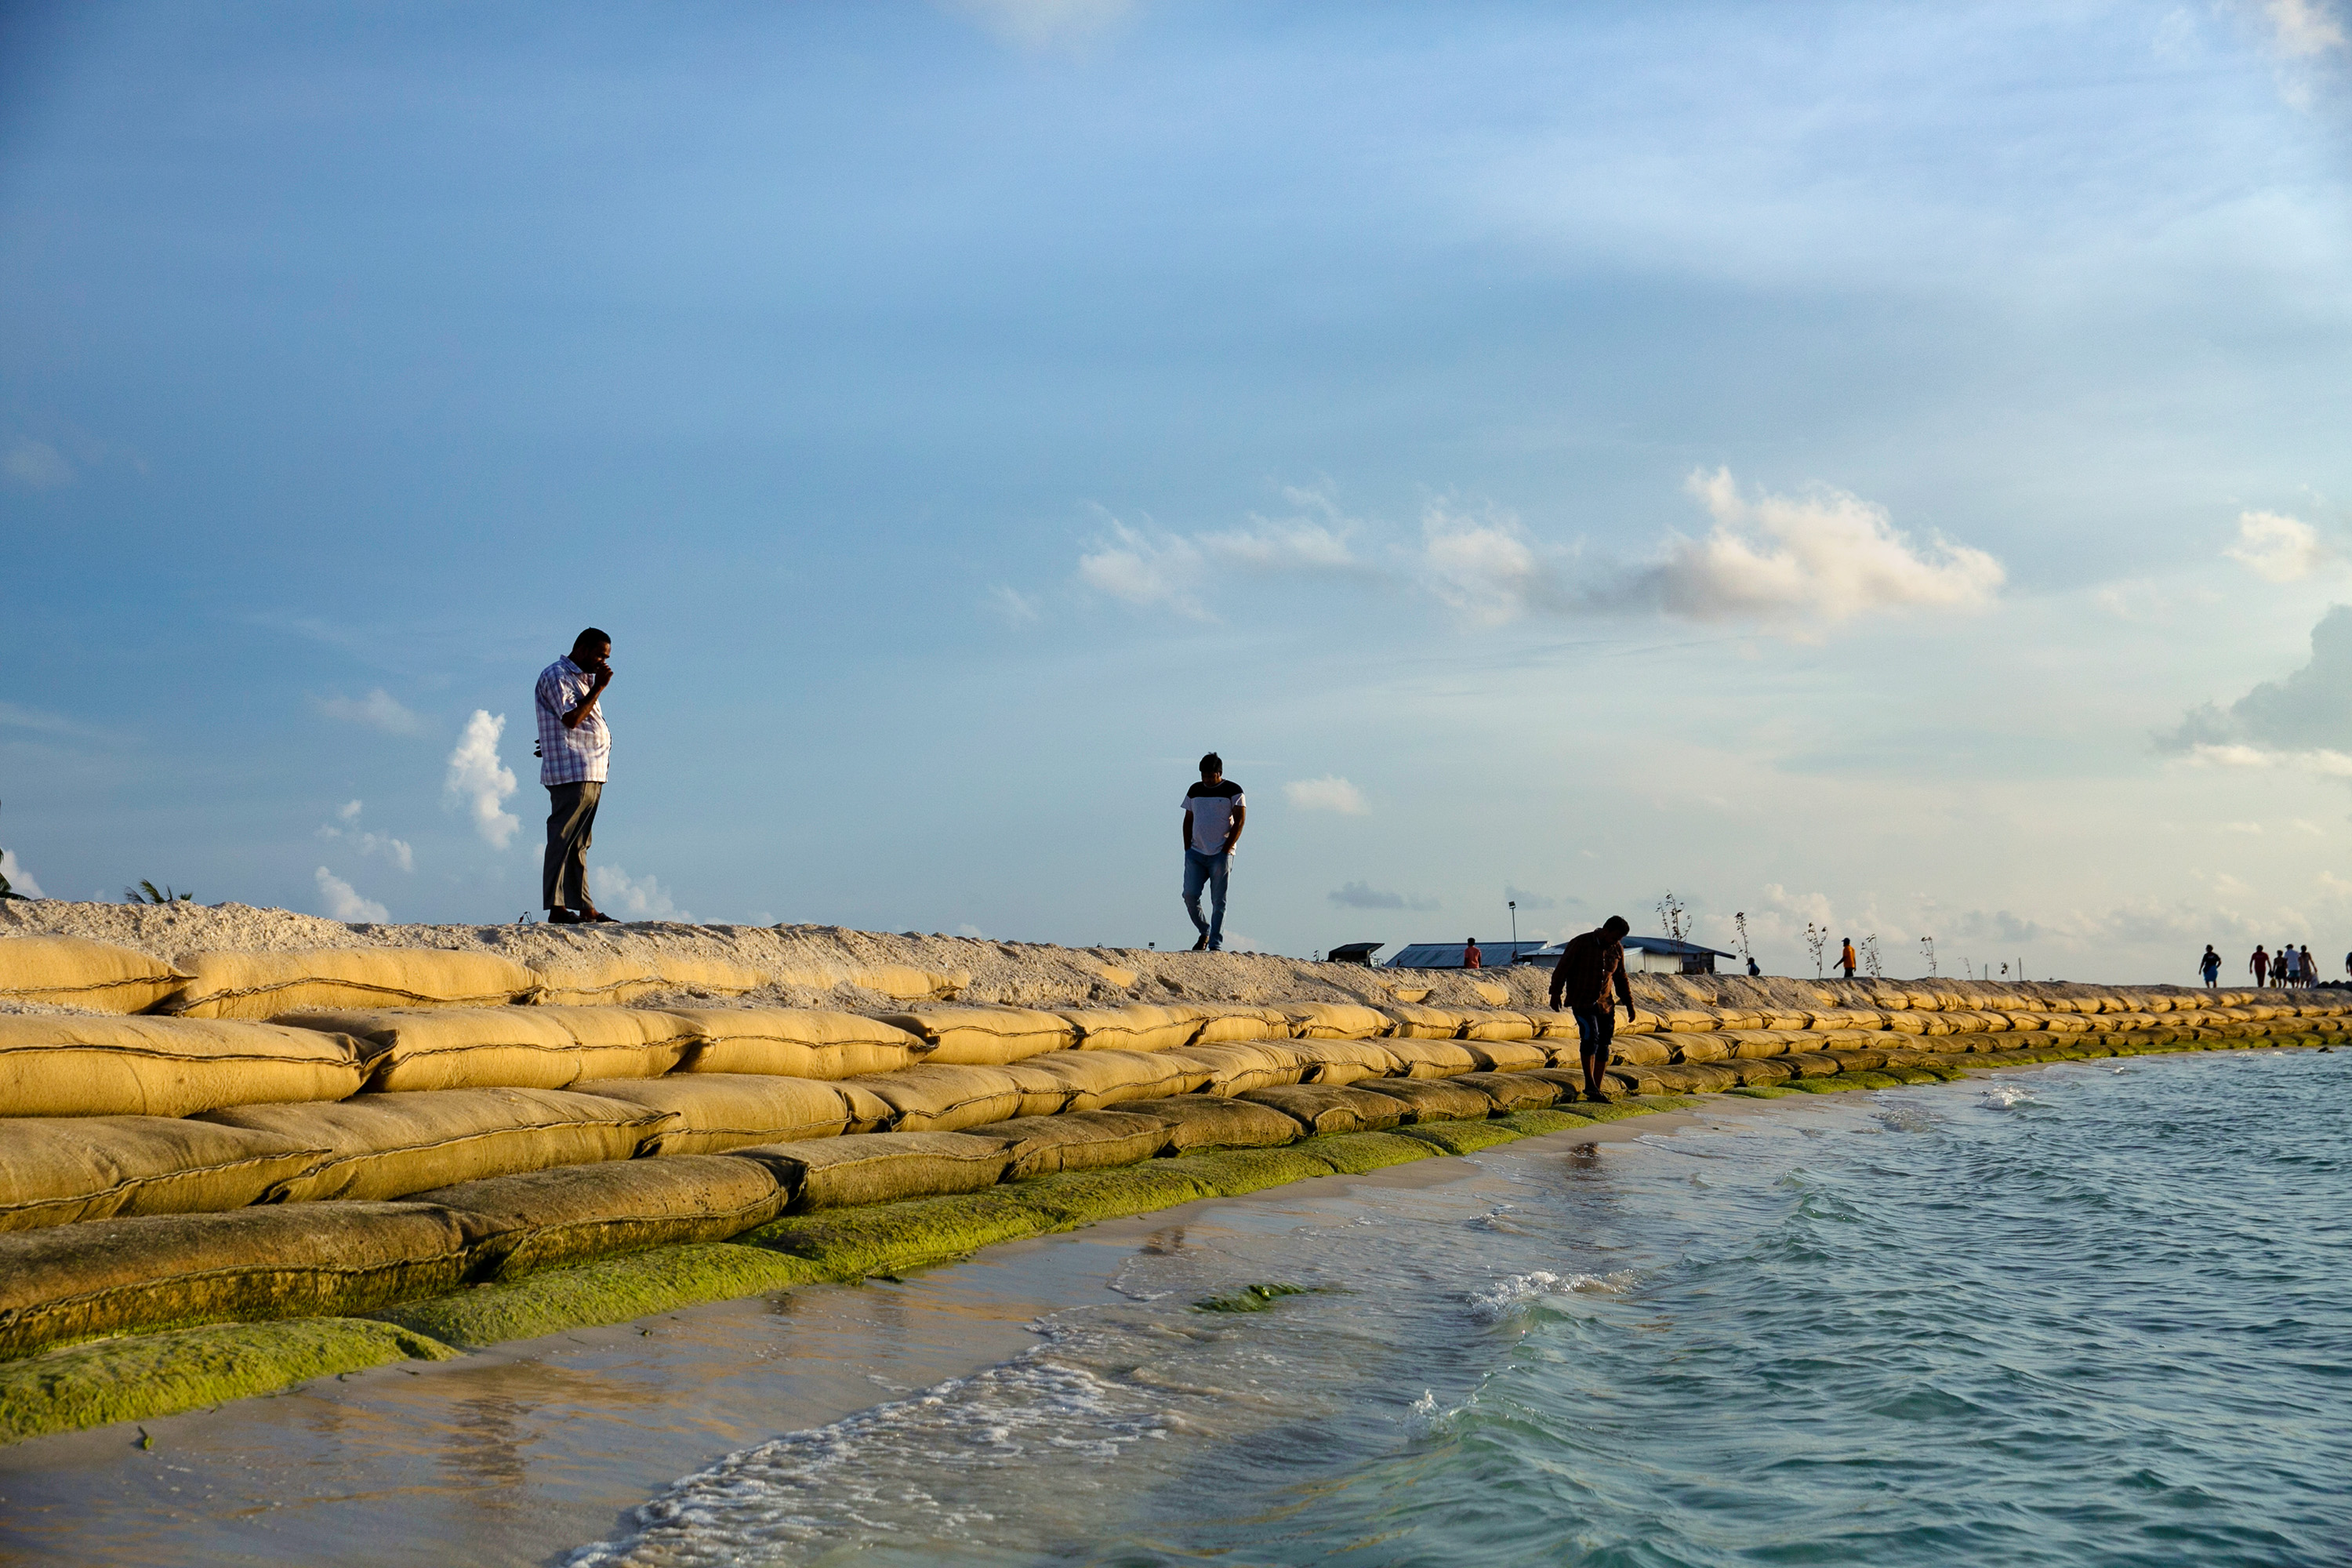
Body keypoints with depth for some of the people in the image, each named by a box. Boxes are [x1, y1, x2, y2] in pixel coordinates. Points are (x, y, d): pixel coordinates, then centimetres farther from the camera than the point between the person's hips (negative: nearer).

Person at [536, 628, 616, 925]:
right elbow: (571, 718, -17)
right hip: (570, 772, -9)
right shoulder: (555, 675, -5)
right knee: (562, 840, -10)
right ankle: (557, 909, -11)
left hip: (591, 774, 9)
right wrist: (599, 688, -12)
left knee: (579, 844, 10)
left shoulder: (585, 679, 23)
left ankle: (585, 907, 10)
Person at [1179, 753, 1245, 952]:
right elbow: (1188, 820, 17)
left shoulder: (1233, 791, -1)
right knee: (1190, 895, -6)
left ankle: (1216, 944, -2)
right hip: (1196, 853, 4)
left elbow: (1240, 820, -5)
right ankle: (1204, 932, 15)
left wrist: (1226, 850, -11)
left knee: (1219, 901, -4)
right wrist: (1188, 849, 6)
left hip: (1221, 854, -4)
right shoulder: (1194, 790, 13)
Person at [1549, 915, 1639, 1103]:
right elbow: (1562, 968, -6)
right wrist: (1556, 994, -8)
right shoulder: (1580, 943, -10)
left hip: (1605, 1004, 5)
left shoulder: (1617, 949, 6)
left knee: (1603, 1046, 3)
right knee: (1591, 1035, -24)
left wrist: (1630, 1005, 16)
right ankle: (1590, 1085, -20)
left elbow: (1621, 979, 16)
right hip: (1582, 1001, -5)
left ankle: (1596, 1090, 10)